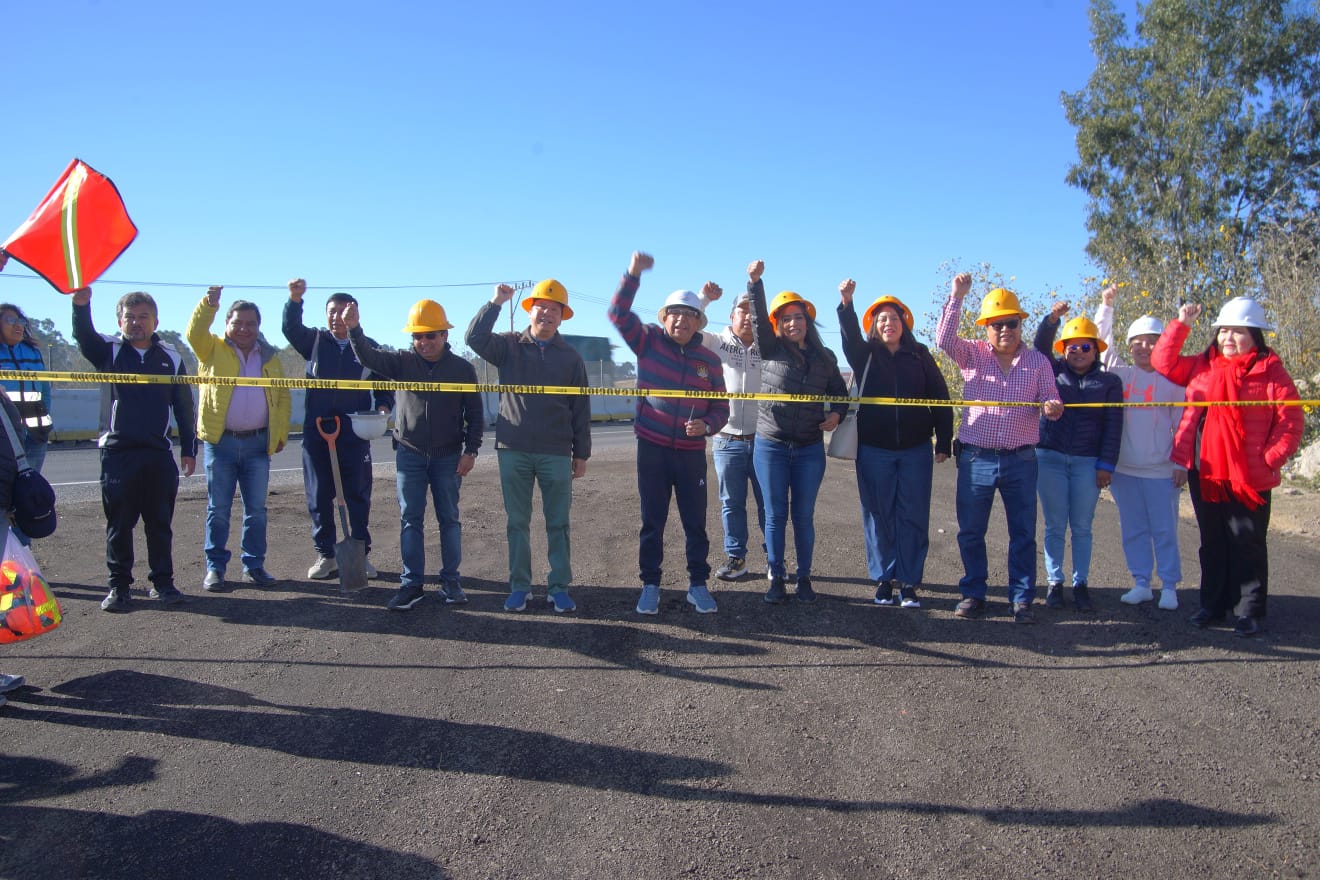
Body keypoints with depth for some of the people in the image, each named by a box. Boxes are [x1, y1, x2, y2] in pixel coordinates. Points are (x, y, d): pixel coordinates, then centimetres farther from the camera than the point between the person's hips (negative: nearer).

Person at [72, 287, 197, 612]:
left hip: (159, 454, 1)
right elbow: (84, 337, -19)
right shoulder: (110, 351, 4)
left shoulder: (171, 358, 8)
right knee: (119, 524, 4)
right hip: (118, 453, -1)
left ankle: (163, 582, 16)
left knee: (160, 523, 7)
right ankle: (119, 585, 12)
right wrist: (81, 306, -38)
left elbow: (184, 407, 10)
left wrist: (188, 448, 7)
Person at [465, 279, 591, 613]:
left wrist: (581, 454, 5)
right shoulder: (509, 346, 6)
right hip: (513, 450, 0)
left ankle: (559, 587, 12)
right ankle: (519, 586, 15)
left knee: (558, 524, 4)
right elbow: (475, 338, -11)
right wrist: (495, 303, -16)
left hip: (556, 453, 0)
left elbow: (581, 409, 7)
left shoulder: (570, 356, 7)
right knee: (517, 522, 6)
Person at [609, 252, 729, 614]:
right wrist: (633, 274, -23)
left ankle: (698, 585, 18)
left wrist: (706, 425, -16)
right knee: (652, 522, 6)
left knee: (696, 523, 6)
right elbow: (618, 313, -11)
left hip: (691, 453, 1)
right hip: (652, 449, -1)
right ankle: (650, 586, 17)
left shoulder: (710, 360, 3)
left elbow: (721, 408, 5)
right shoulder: (649, 341, 0)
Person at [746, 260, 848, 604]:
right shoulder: (771, 350, 1)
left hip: (810, 450, 1)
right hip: (771, 447, -1)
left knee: (803, 516, 6)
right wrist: (755, 281, -27)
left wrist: (837, 414, -5)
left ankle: (804, 577, 18)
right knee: (775, 515, 4)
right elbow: (759, 319, -13)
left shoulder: (824, 357, 7)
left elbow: (840, 391, 17)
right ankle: (776, 578, 14)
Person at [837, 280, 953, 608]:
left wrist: (944, 442, 2)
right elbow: (850, 337, -16)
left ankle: (909, 583, 9)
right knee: (878, 516, 5)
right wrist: (846, 304, -34)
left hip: (915, 450, 0)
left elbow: (940, 398, 6)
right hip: (874, 449, 0)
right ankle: (883, 580, 15)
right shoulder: (865, 355, 6)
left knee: (913, 517, 1)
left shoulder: (920, 356, 7)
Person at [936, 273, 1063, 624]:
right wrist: (956, 297, -15)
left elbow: (1050, 401, 9)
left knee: (1023, 532, 3)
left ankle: (1022, 599, 12)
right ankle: (973, 594, 19)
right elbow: (944, 339, -11)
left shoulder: (1038, 361, 7)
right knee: (970, 532, 6)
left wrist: (1052, 407, -15)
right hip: (975, 459, 0)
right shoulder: (973, 354, 5)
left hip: (1020, 460, 0)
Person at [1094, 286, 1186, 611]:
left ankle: (1169, 587, 11)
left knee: (1165, 531, 2)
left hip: (1161, 471, -3)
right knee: (1133, 530, 9)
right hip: (1124, 470, 3)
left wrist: (1183, 464, -2)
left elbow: (1183, 425, 2)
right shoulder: (1120, 375, 7)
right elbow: (1103, 343, 6)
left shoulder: (1173, 380, 0)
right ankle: (1141, 584, 19)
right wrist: (1106, 307, -3)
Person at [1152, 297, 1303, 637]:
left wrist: (1271, 459, -14)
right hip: (1204, 472, 5)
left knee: (1247, 544, 2)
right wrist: (1181, 324, 4)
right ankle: (1213, 604, 23)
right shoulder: (1202, 366, 11)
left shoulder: (1269, 371, -4)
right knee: (1212, 542, 13)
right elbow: (1163, 361, 11)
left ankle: (1249, 611, 11)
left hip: (1249, 476, -5)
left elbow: (1290, 422, -6)